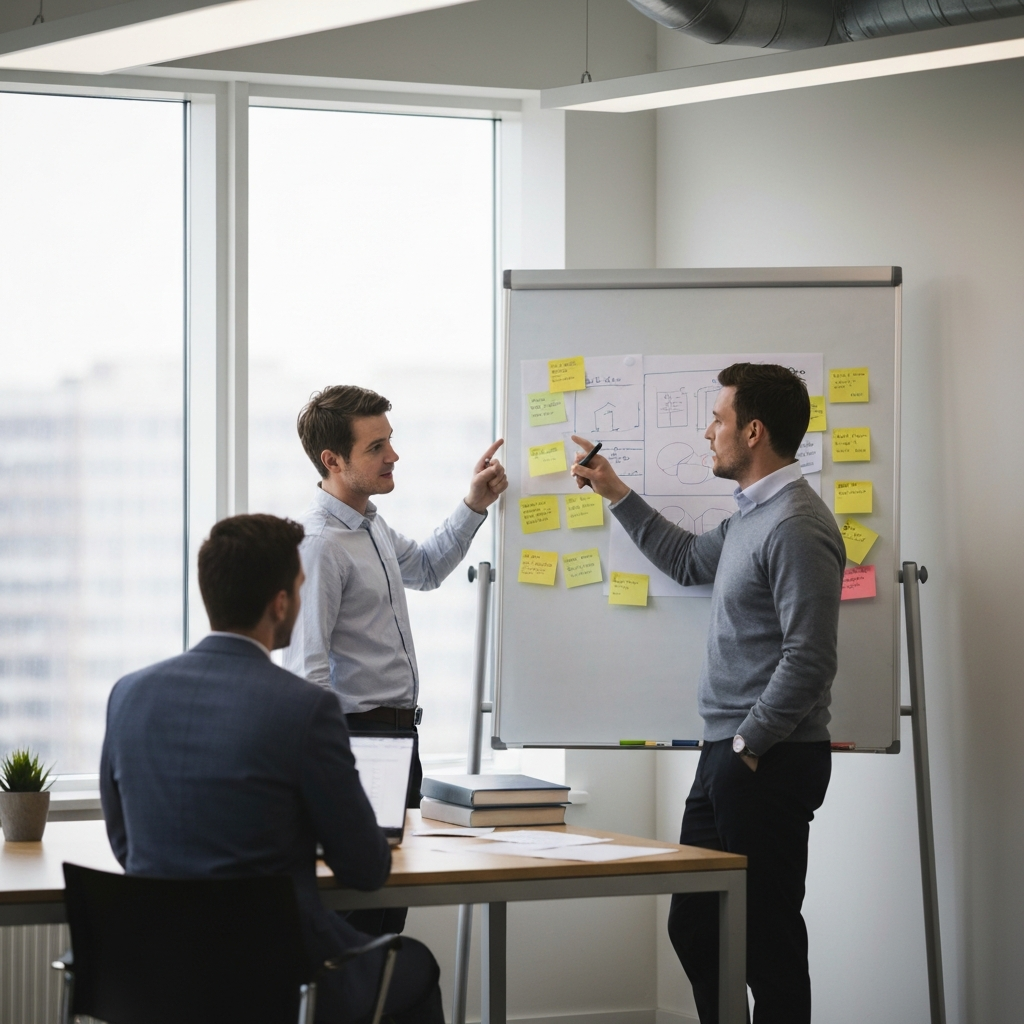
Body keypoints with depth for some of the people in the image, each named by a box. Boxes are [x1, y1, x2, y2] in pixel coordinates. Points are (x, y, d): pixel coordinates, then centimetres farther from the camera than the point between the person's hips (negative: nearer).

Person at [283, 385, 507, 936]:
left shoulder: (370, 523, 11)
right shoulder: (318, 543, -19)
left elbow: (424, 569, 34)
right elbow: (308, 670, -22)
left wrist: (474, 506, 22)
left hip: (397, 731, 10)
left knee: (392, 902, 12)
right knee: (359, 914, -9)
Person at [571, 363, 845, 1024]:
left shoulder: (796, 527, -18)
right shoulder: (754, 515, 14)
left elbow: (810, 660, -23)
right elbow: (688, 561, 34)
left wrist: (748, 745, -16)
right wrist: (615, 493, 33)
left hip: (771, 761, -10)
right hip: (729, 753, 10)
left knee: (767, 933, -3)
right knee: (694, 926, 14)